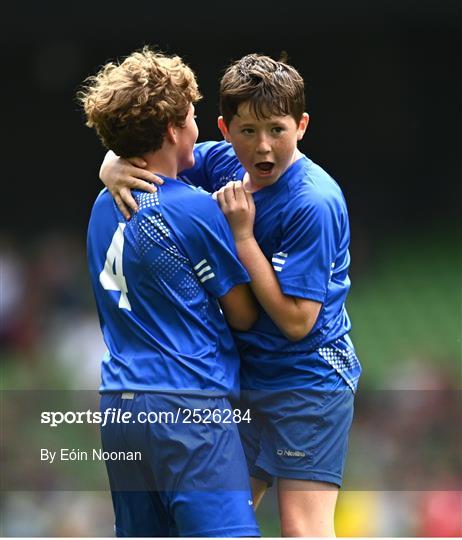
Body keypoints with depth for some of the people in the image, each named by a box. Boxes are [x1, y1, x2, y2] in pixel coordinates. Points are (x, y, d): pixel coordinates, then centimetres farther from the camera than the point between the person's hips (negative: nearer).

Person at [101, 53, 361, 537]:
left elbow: (297, 320, -23)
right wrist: (114, 168, -14)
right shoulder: (223, 162, -1)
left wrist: (242, 235, -24)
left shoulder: (314, 203, -22)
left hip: (307, 380, -8)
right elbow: (141, 156, 11)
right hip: (245, 376, 8)